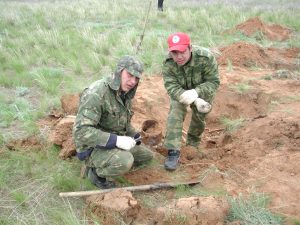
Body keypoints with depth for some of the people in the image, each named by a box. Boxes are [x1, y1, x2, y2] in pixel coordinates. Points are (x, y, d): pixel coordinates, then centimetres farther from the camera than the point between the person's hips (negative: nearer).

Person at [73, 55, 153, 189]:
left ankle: (101, 164, 15)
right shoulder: (96, 94, -27)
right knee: (125, 161, -34)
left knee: (147, 155, 17)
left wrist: (135, 135, -1)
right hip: (93, 148, -9)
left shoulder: (124, 94, 2)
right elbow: (81, 131, -34)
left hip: (114, 144, 9)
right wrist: (116, 140, -36)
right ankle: (96, 172, -4)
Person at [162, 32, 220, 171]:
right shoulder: (168, 64, -31)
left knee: (199, 117, 14)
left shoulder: (206, 58, -35)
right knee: (175, 114, -21)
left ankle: (193, 142, 44)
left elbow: (213, 82, -28)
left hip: (202, 92, 1)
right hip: (180, 91, 0)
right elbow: (172, 87, -34)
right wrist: (196, 101, -48)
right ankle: (173, 152, -18)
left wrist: (195, 93, -47)